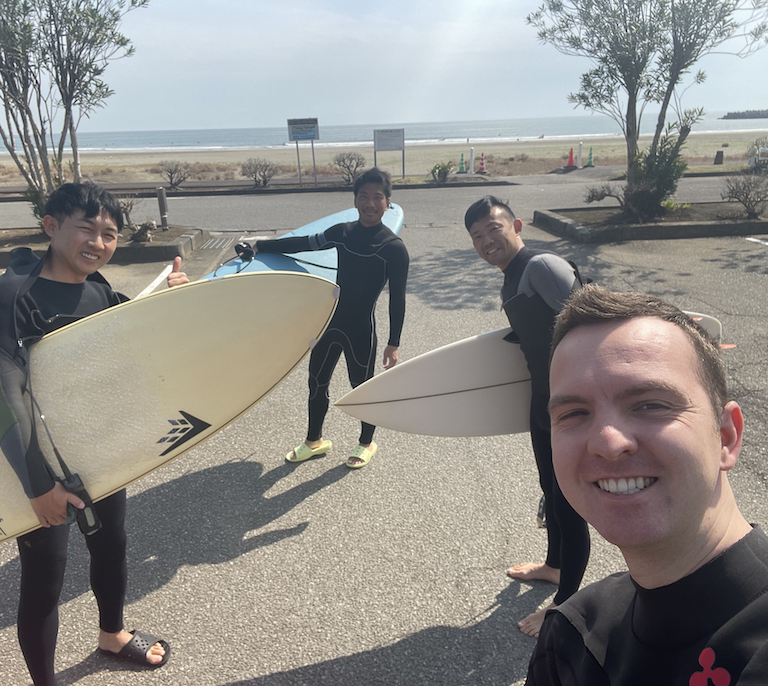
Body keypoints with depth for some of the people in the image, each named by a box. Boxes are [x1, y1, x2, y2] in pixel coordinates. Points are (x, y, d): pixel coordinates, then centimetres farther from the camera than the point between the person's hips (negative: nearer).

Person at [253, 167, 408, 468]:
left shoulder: (394, 248, -13)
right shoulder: (342, 233, 2)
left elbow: (397, 299, -10)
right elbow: (304, 243, 14)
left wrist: (393, 344, -9)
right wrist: (260, 246, 17)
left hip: (361, 330, -6)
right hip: (331, 320, 6)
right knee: (317, 383, 17)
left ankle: (366, 443, 37)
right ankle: (314, 441, 40)